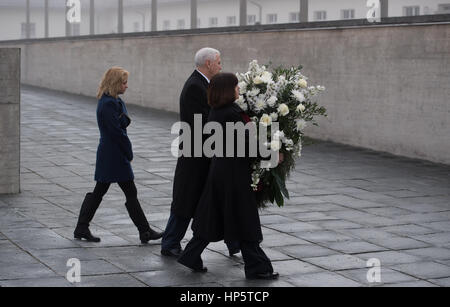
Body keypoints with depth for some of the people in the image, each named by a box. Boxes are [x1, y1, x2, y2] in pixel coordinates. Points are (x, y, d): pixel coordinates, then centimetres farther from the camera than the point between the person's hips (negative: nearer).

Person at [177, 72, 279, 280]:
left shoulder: (216, 113, 7)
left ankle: (191, 256, 19)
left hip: (219, 168, 8)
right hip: (234, 172, -8)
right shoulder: (233, 113, -20)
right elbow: (247, 144, -21)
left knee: (212, 216, 16)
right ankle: (256, 268, 10)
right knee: (244, 222, 1)